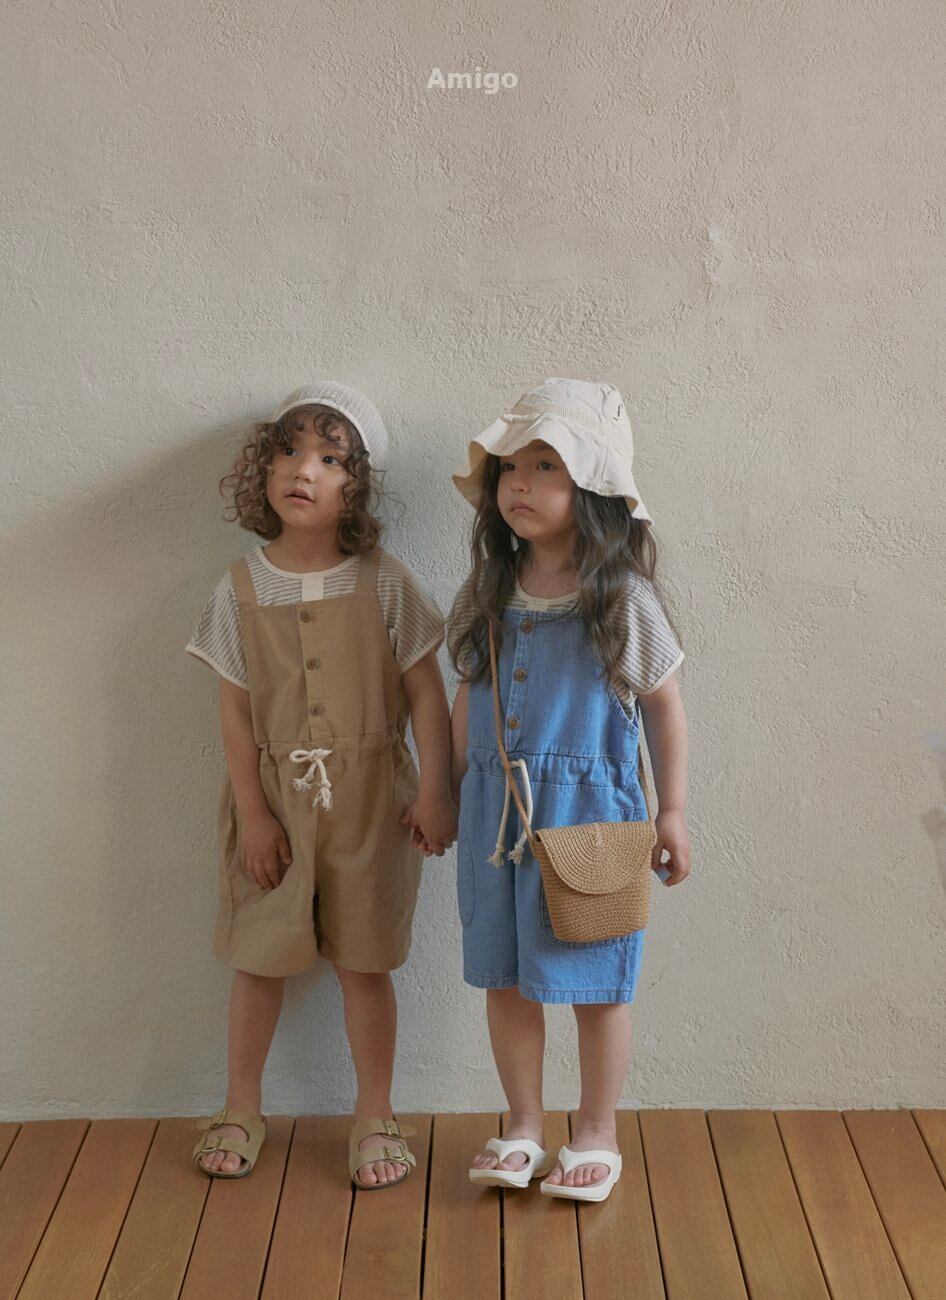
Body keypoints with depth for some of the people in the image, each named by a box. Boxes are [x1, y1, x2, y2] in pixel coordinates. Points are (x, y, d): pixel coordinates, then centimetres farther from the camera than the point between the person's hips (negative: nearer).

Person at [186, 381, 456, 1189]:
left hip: (369, 796, -1)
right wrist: (253, 813, -5)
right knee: (258, 957, 12)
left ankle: (375, 1117, 25)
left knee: (364, 960, 8)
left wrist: (434, 791, -8)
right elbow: (235, 711, -2)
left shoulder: (384, 582, -8)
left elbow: (427, 692, -5)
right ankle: (242, 1110, 31)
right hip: (273, 796, 2)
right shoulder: (241, 591, -4)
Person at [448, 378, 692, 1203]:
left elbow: (665, 706, -1)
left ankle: (597, 1135, 25)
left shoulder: (624, 600, -8)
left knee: (594, 982, 6)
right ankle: (523, 1127, 29)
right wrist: (446, 792, 14)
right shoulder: (487, 597, 3)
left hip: (590, 815, -4)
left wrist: (672, 814, -2)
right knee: (505, 977, 11)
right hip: (496, 813, 4)